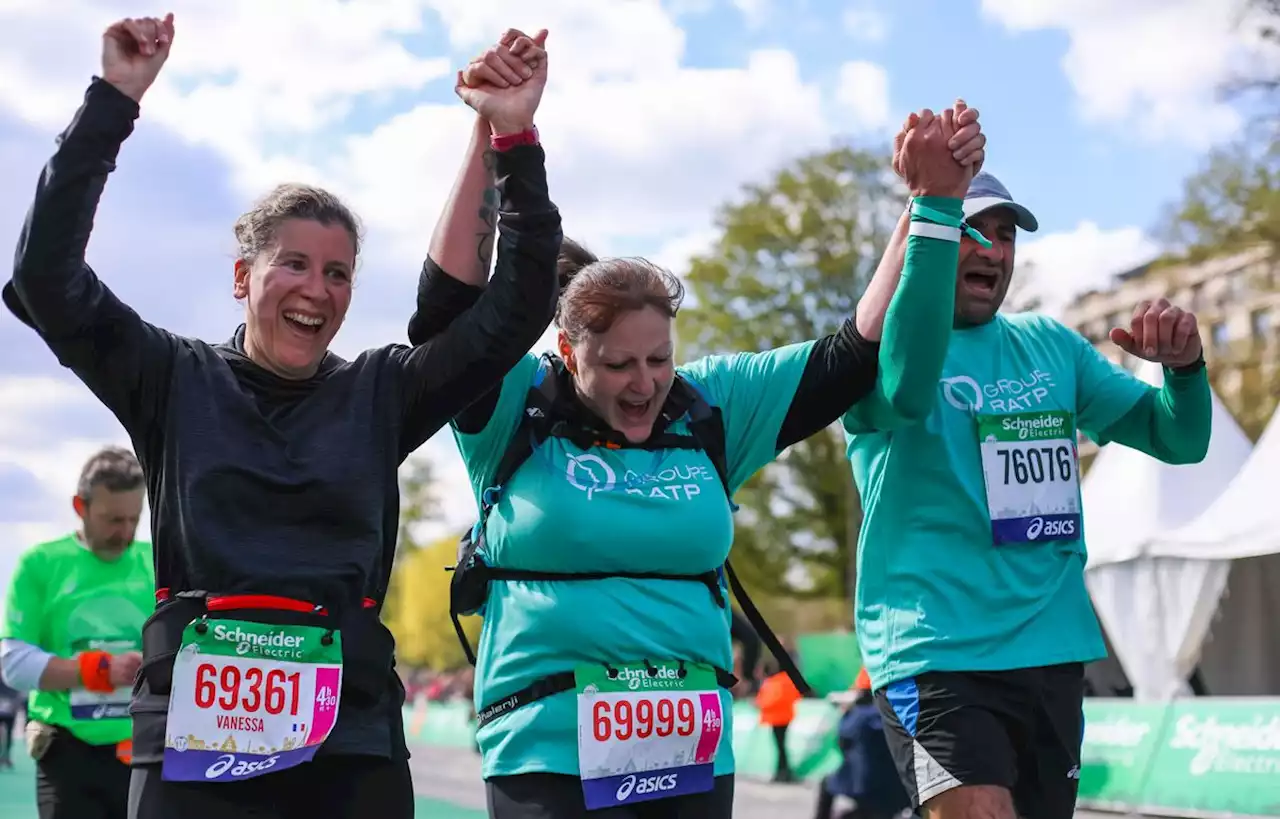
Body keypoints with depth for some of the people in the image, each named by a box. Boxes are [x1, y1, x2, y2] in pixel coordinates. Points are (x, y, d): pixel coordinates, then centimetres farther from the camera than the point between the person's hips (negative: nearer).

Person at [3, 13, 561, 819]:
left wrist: (515, 139, -4)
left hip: (351, 740, 1)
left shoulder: (382, 392, 9)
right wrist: (114, 102, -7)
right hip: (195, 736, -1)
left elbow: (518, 308, 5)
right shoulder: (175, 380, 7)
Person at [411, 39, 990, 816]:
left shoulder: (712, 407, 4)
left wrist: (935, 203, -4)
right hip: (550, 754, -4)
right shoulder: (518, 408, -4)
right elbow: (449, 309, -19)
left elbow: (863, 355, 5)